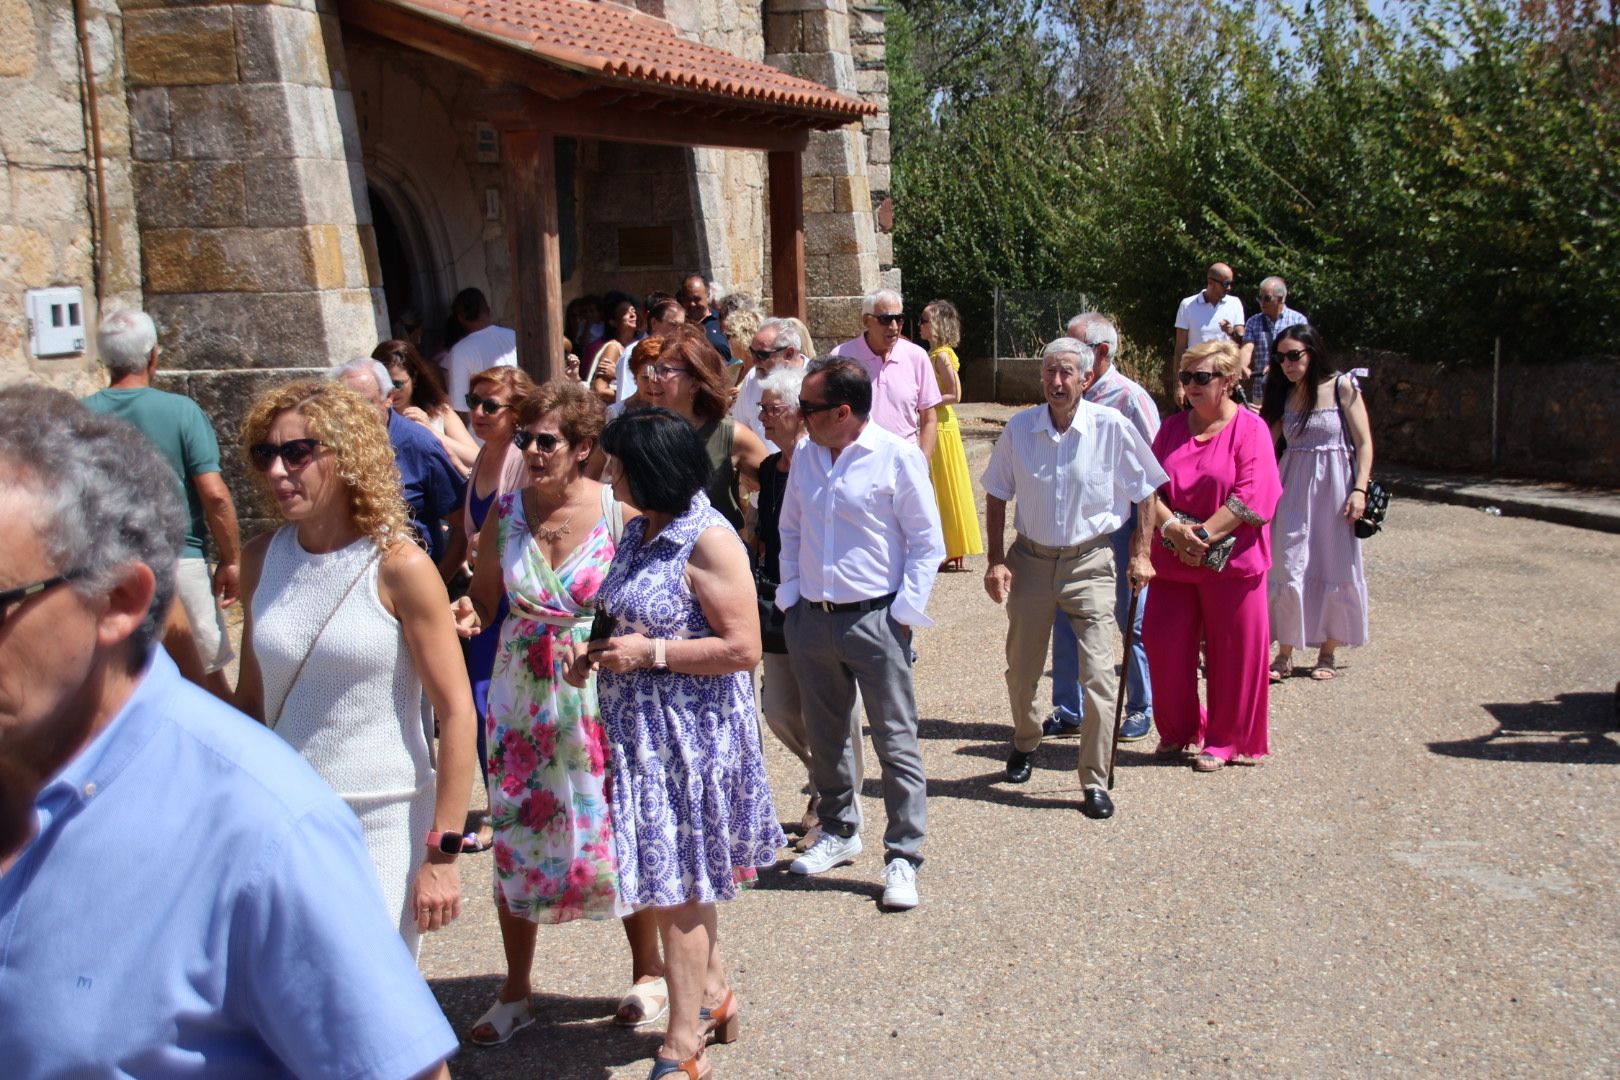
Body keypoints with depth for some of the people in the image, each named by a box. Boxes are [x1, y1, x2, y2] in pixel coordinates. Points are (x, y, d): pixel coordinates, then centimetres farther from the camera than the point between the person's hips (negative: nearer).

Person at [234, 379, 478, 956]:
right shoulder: (262, 559, 3)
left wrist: (441, 852, -12)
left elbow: (456, 712, -11)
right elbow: (250, 697, 13)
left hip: (382, 821, -4)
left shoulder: (398, 566, -11)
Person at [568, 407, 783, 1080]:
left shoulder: (708, 541, -18)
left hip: (691, 737, -8)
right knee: (682, 880, 19)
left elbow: (743, 649, -21)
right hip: (641, 730, 8)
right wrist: (600, 652, 4)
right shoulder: (640, 532, 9)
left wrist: (650, 652, -20)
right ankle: (713, 995, 37)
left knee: (675, 888, 0)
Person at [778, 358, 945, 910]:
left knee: (896, 740, -1)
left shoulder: (898, 457, -9)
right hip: (810, 618, 6)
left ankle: (903, 858, 8)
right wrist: (791, 593, 9)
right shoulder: (805, 459, 8)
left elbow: (927, 542, -6)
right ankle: (838, 831, 35)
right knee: (824, 735, 16)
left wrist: (904, 613, -11)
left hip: (875, 620, -6)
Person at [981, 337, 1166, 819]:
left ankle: (1095, 781, 6)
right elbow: (996, 497, 6)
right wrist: (996, 560, -1)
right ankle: (1025, 743, 43)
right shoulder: (1019, 428, -4)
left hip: (1090, 562, -2)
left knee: (1098, 675, -7)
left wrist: (1141, 553, -3)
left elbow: (1147, 492, 0)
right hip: (1030, 559, 3)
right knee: (1021, 670, 14)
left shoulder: (1112, 427, -10)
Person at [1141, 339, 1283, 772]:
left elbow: (1251, 497, -15)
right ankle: (1178, 731, 26)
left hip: (1231, 560, -4)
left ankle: (1225, 741, 21)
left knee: (1231, 654, 4)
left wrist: (1203, 536, -18)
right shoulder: (1173, 427, 9)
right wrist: (1172, 528, -15)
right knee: (1164, 643, 6)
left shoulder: (1250, 428, -6)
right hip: (1173, 560, 5)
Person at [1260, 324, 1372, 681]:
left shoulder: (1342, 387, -4)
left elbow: (1363, 442, -6)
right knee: (1288, 568, -2)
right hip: (1294, 489, 3)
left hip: (1334, 487, -3)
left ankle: (1328, 652, 20)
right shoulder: (1284, 395, 8)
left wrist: (1360, 490, -13)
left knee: (1333, 568, 6)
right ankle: (1285, 655, 6)